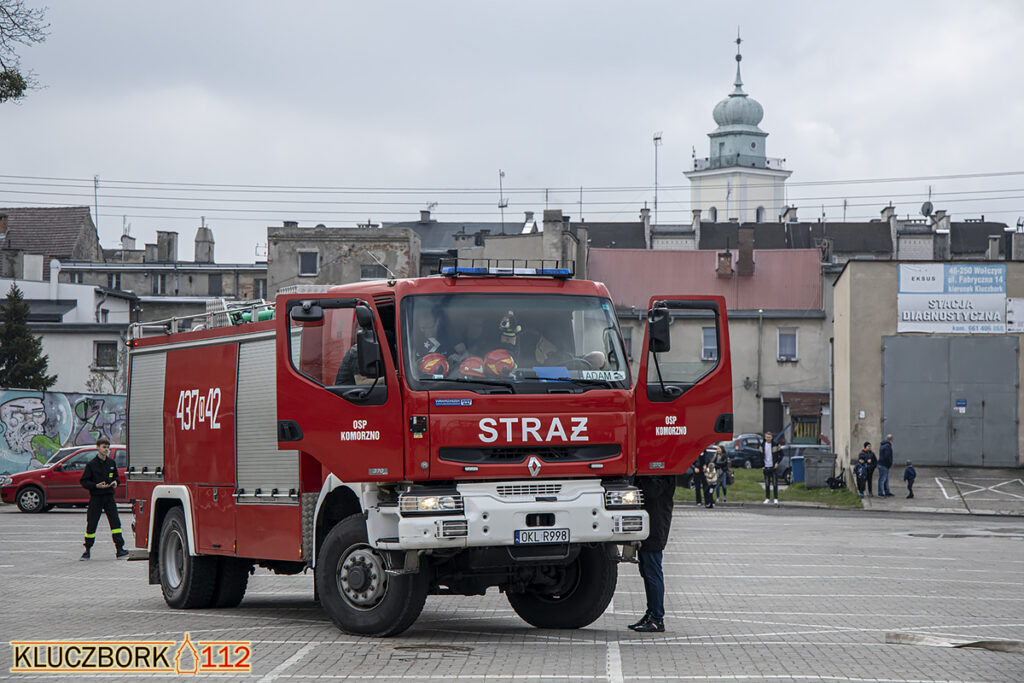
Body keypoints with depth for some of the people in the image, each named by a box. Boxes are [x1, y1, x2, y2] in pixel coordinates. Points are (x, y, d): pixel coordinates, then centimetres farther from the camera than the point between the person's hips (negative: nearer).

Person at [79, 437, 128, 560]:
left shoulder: (112, 463, 8)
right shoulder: (92, 464, -4)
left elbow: (116, 476, 22)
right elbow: (84, 481, -3)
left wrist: (116, 482, -1)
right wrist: (96, 486, -17)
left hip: (109, 497, 3)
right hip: (96, 498, -3)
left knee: (115, 522, -7)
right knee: (91, 524, 1)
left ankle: (119, 549, -7)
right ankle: (87, 550, 14)